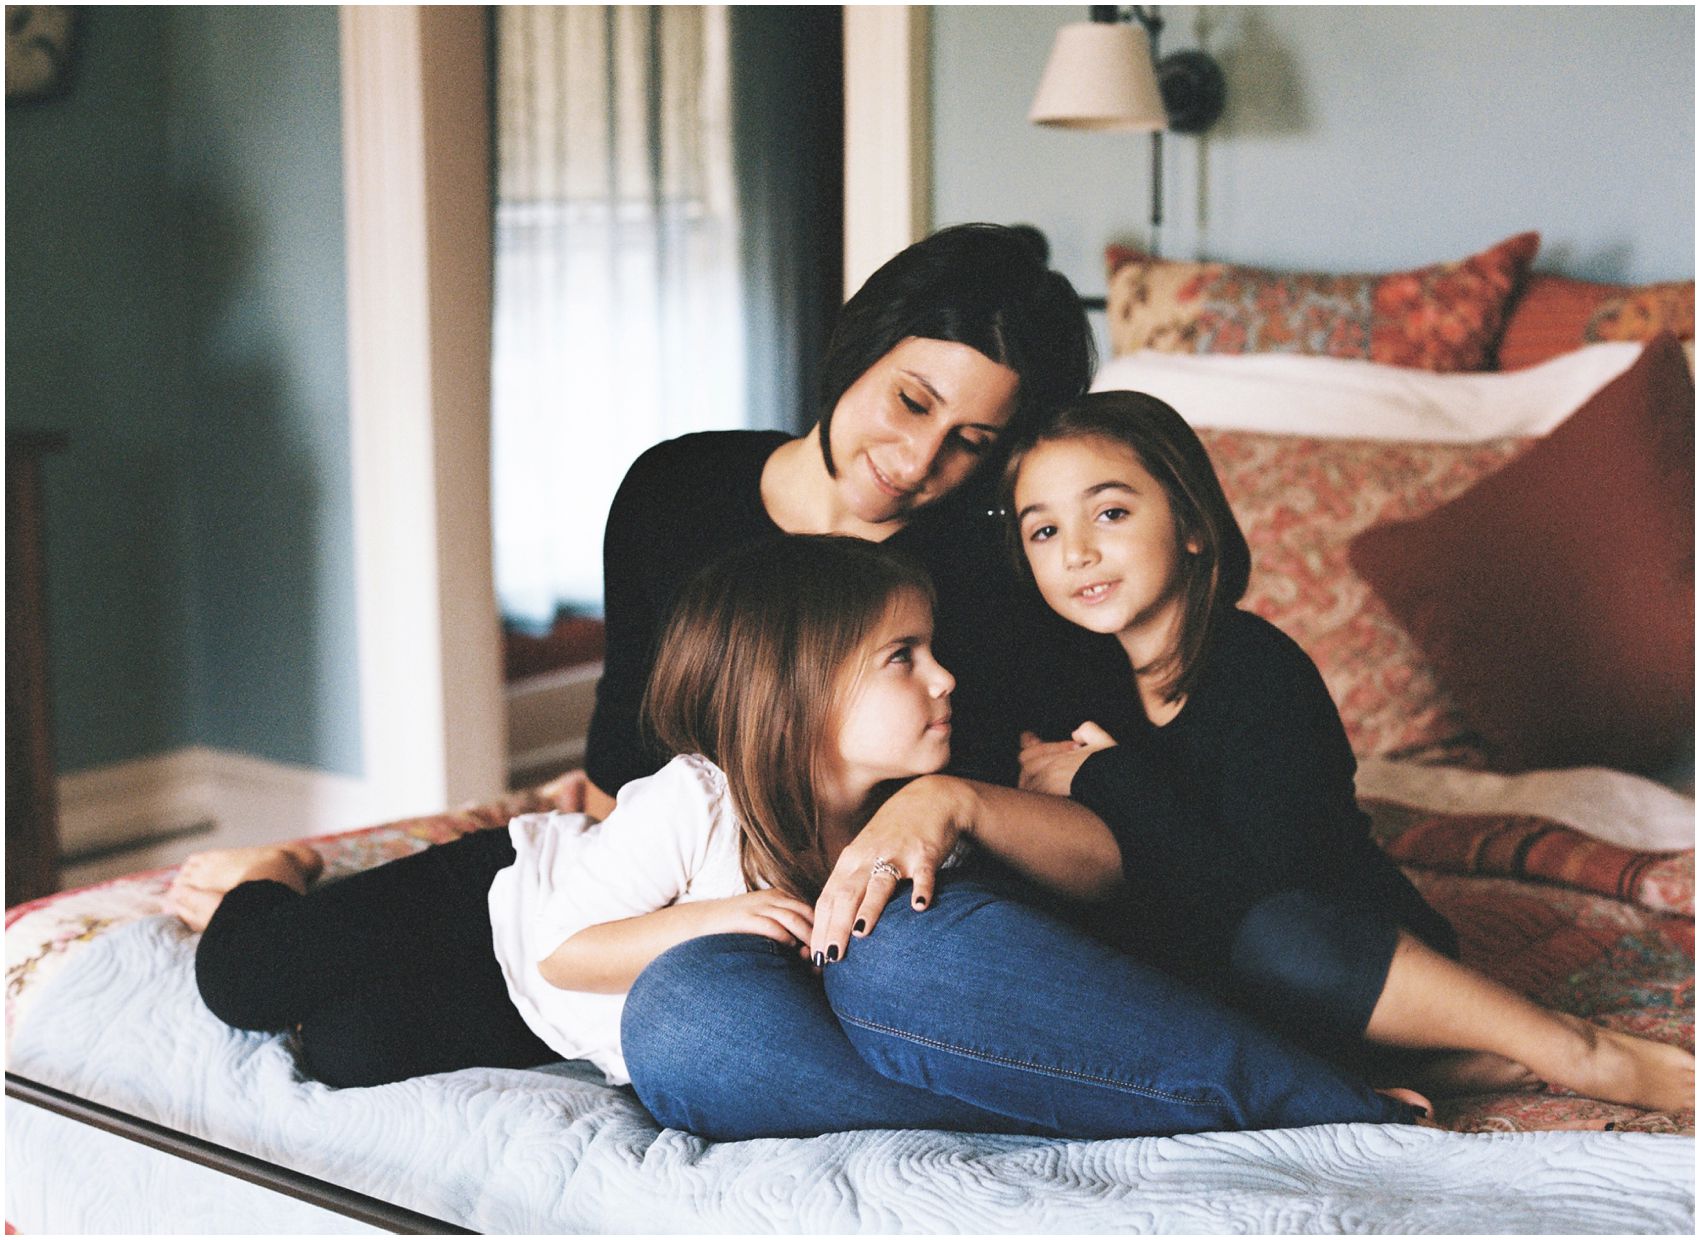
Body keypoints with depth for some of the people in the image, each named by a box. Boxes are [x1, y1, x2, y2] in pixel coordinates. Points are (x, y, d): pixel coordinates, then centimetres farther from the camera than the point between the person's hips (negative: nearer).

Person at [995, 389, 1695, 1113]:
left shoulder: (1260, 668, -19)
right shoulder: (1084, 679, 0)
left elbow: (1254, 889, -28)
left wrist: (1108, 779, -22)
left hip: (1365, 951, -6)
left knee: (1280, 937, -38)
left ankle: (1576, 1052, -19)